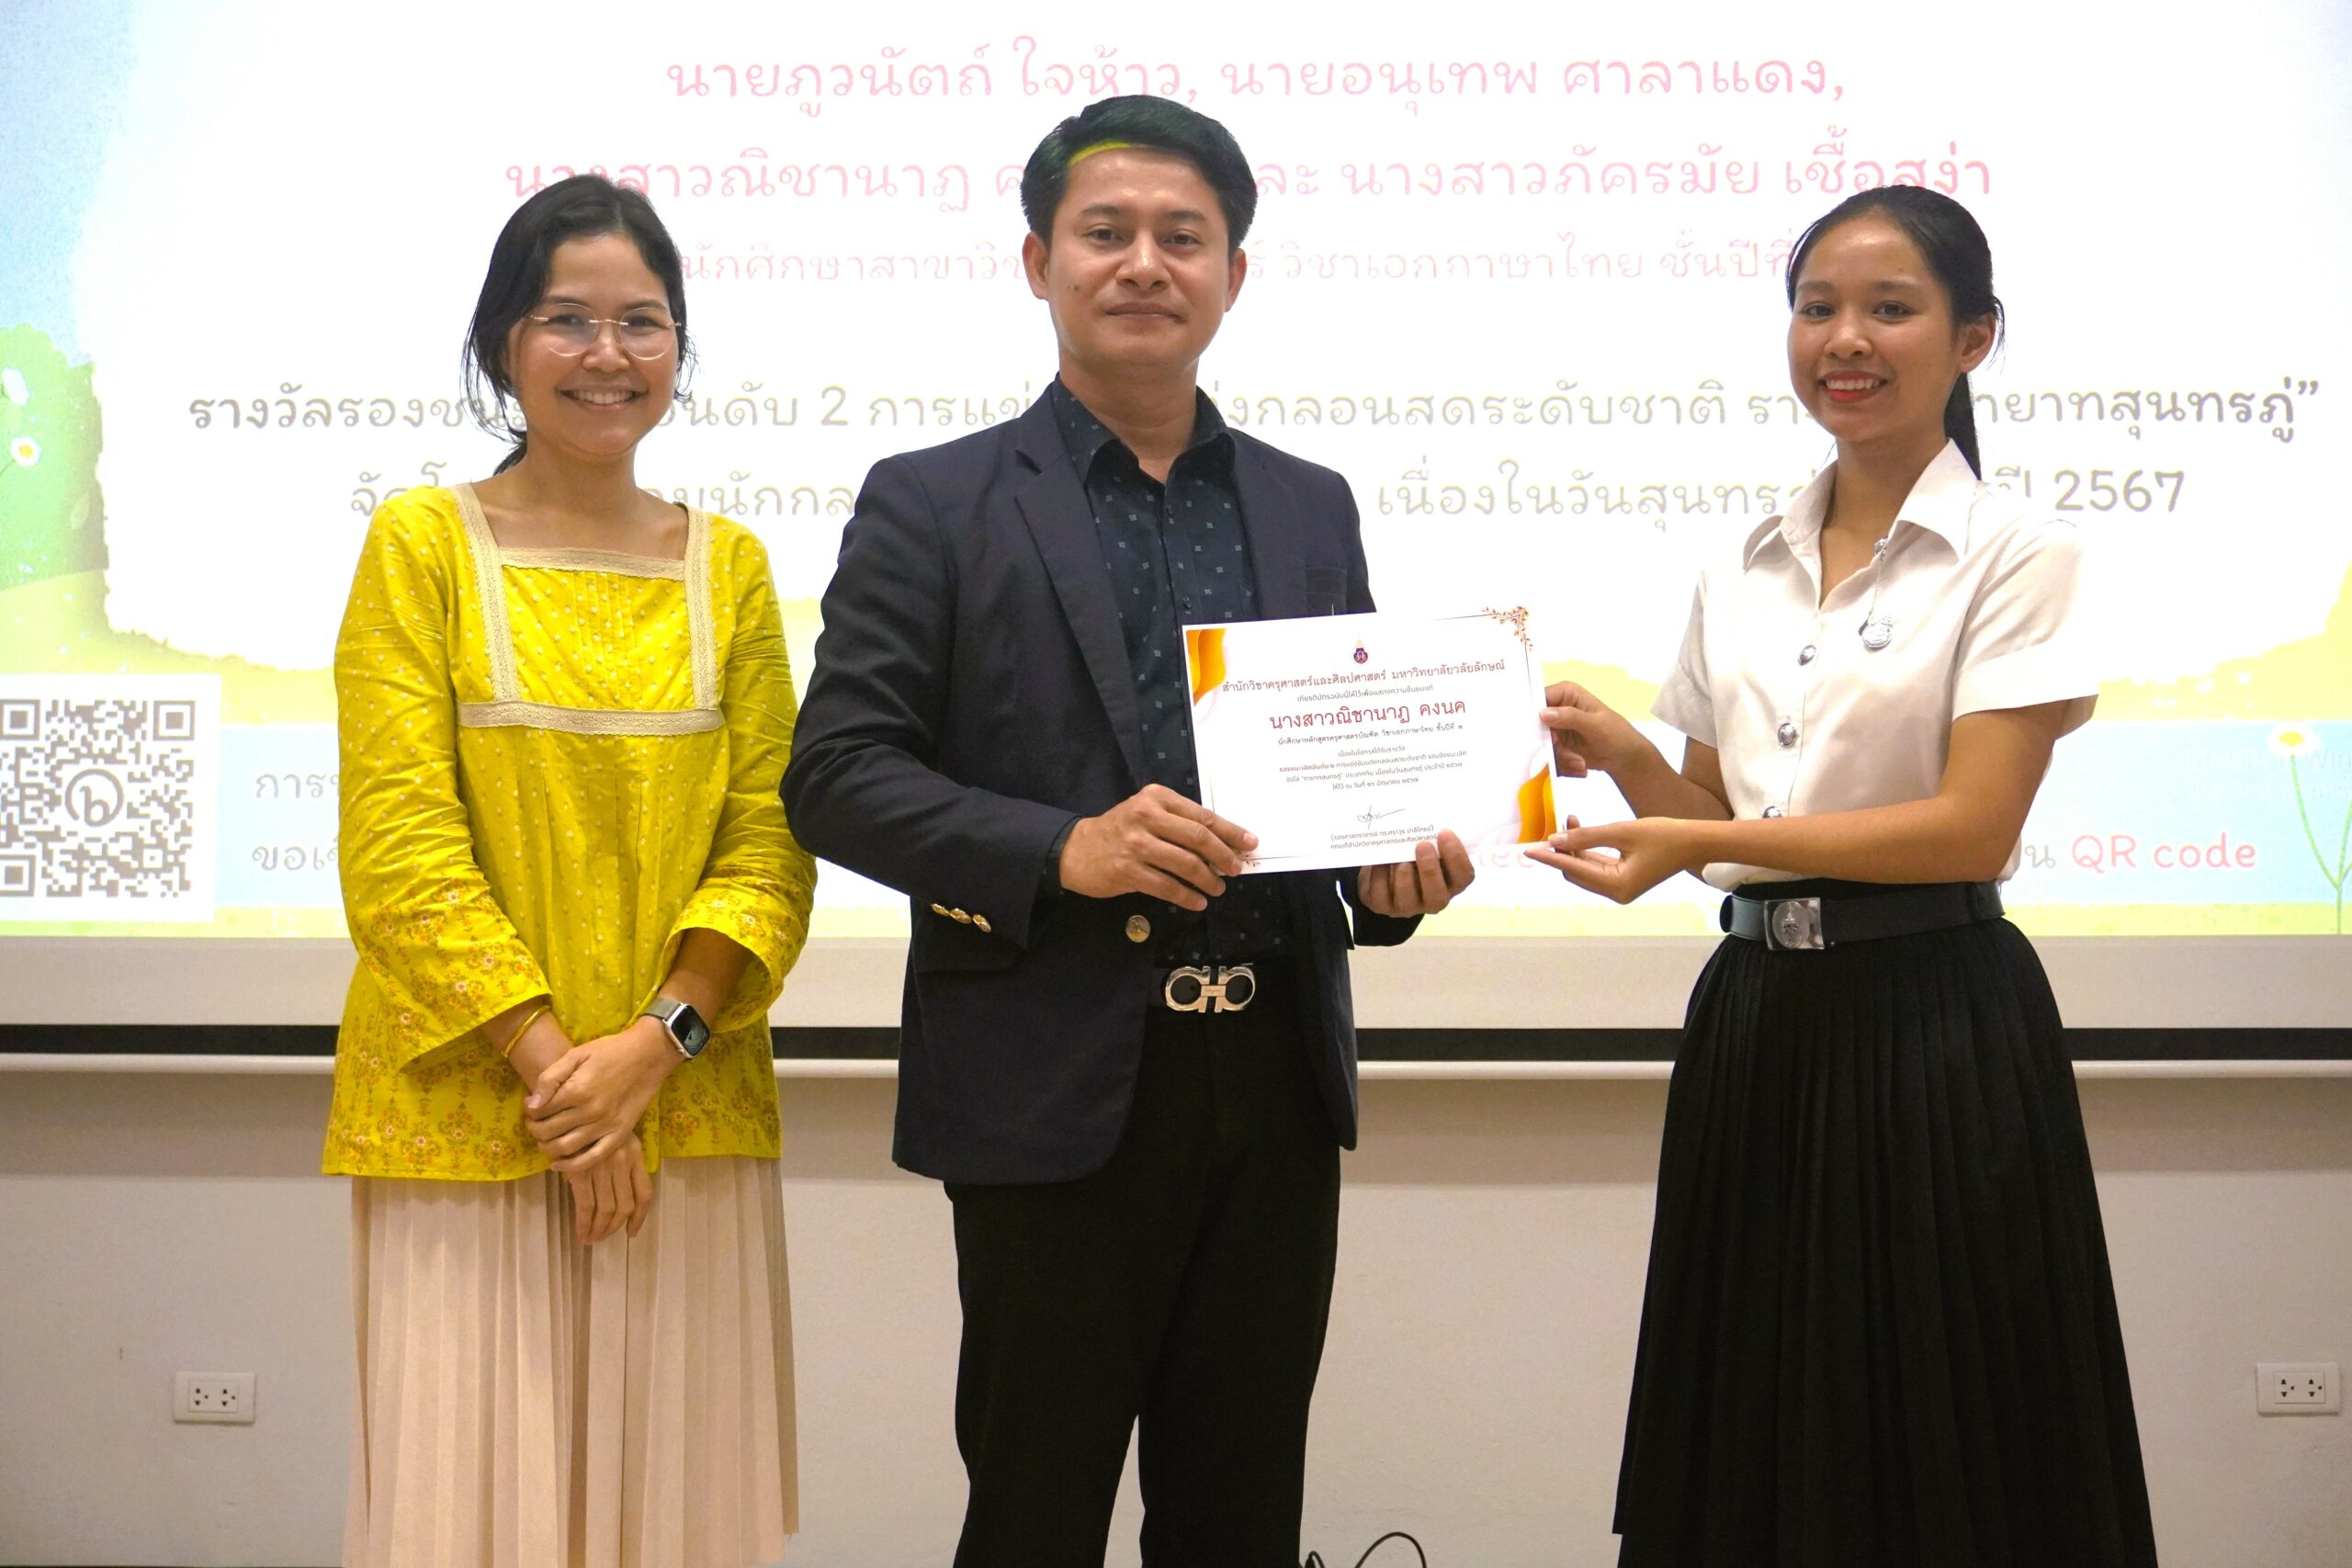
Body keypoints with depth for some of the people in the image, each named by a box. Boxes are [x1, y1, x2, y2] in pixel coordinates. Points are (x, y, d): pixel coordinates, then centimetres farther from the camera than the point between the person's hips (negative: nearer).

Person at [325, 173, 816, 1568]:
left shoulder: (729, 565, 9)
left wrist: (653, 1047, -9)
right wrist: (552, 1063, -11)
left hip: (688, 1112, 3)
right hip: (463, 1113, -2)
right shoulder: (424, 543, 1)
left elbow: (770, 841, 5)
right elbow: (399, 846, -5)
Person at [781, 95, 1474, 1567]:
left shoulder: (1311, 508, 12)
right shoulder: (935, 505, -1)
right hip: (1056, 1082, -4)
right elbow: (836, 774, -6)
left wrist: (1395, 864, -6)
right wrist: (1062, 852, -20)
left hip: (1277, 1075, 4)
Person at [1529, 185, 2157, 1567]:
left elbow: (1972, 827, -14)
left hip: (1936, 1023, -5)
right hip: (1759, 1021, 5)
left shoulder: (2017, 555, -5)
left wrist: (1699, 837, -20)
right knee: (1756, 1441, 12)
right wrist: (1624, 756, -7)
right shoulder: (1744, 573, 11)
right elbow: (1724, 821, 13)